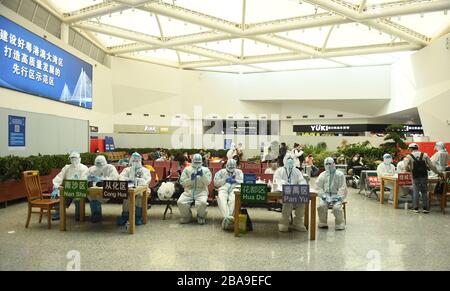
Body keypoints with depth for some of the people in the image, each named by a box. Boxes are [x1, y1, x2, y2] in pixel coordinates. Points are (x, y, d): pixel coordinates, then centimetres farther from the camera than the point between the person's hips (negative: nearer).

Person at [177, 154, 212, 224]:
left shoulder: (206, 170, 10)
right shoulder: (187, 169, 12)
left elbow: (208, 182, -2)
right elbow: (182, 182, 4)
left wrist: (202, 175, -18)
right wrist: (190, 179, -12)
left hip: (201, 192, -2)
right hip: (188, 191, 2)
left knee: (202, 203, -34)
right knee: (180, 202, -26)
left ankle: (201, 216, 0)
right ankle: (186, 216, 5)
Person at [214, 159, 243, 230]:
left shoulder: (239, 172, 31)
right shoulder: (221, 172, 30)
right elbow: (216, 182, 17)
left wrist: (235, 181, 0)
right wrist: (225, 180, 6)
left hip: (235, 189, -1)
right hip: (223, 189, 1)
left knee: (233, 199, -39)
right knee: (221, 199, -37)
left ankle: (227, 218, -52)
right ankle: (227, 217, -54)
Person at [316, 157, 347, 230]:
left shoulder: (340, 175, 5)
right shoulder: (322, 175, 12)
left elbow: (342, 188, -1)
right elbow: (318, 187, 6)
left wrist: (338, 198, -15)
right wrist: (324, 196, -10)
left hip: (336, 195, -2)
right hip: (326, 195, 2)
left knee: (337, 207, -29)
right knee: (321, 205, -26)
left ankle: (339, 224, -7)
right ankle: (323, 223, -8)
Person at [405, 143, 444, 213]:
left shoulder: (409, 156, -5)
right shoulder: (424, 155, 2)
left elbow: (407, 168, -9)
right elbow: (431, 165, 0)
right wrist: (438, 172, 10)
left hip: (415, 177, -1)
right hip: (424, 176, 2)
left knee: (415, 192, 7)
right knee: (424, 192, 9)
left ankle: (416, 208, 9)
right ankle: (425, 208, 10)